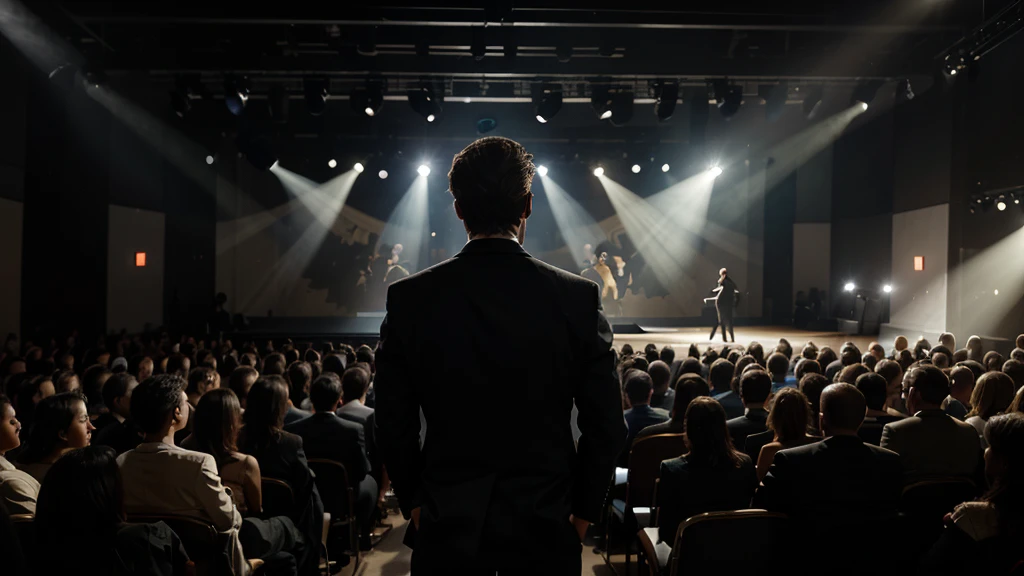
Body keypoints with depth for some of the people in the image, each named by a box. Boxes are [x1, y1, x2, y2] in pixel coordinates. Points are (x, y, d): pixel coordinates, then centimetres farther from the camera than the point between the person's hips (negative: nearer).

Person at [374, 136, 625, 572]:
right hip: (544, 528, 1)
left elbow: (394, 425, -5)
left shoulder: (409, 298, -11)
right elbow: (607, 426, -7)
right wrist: (584, 510, 7)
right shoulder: (579, 297, -12)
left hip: (448, 527, 0)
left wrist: (413, 503, 11)